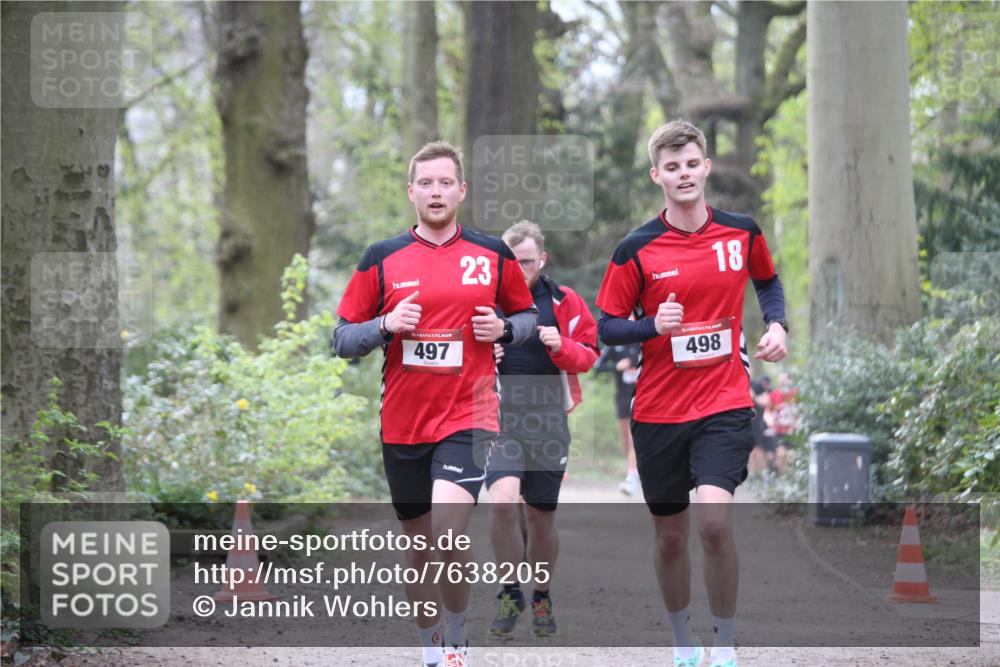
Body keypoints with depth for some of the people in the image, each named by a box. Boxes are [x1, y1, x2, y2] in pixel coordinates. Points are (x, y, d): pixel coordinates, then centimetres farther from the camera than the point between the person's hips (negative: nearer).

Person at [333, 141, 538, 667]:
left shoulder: (493, 255, 4)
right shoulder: (381, 259, 3)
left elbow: (528, 314, 16)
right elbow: (343, 339, 5)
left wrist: (504, 329, -6)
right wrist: (387, 327, -14)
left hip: (469, 415, -2)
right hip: (402, 422, 2)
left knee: (449, 532, -22)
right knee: (419, 541, 11)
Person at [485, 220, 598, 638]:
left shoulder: (563, 302, 2)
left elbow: (589, 353, 5)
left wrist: (562, 346, -16)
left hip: (548, 422, 1)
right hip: (500, 417, -1)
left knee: (541, 515, 8)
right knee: (503, 502, -21)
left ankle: (542, 598, 28)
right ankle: (509, 593, -3)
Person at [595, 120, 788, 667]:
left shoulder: (742, 232, 1)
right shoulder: (636, 249, -5)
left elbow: (767, 281, 22)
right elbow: (608, 327, 0)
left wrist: (775, 324, 3)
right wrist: (653, 325, -19)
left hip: (725, 405, -1)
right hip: (658, 411, 1)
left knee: (714, 521, -20)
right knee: (670, 536, 9)